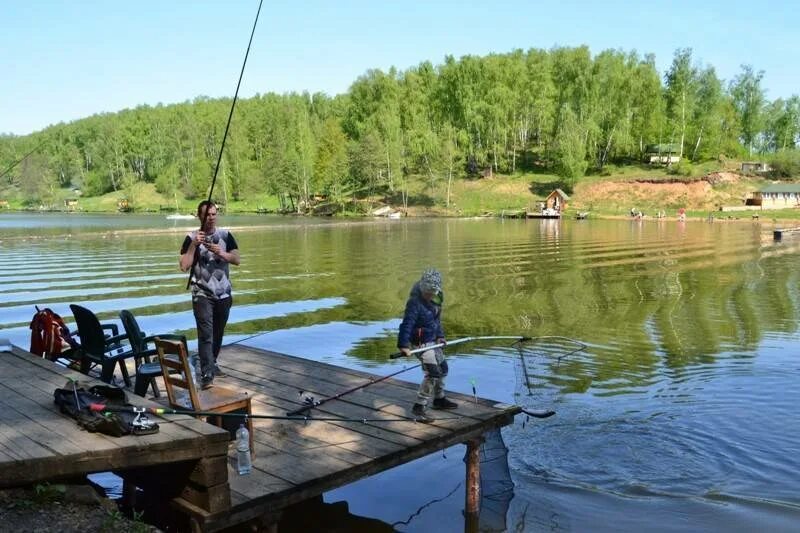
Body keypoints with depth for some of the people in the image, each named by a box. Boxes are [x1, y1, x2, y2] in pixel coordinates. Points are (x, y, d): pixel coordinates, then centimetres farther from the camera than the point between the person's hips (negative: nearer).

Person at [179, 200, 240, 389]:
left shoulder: (225, 235, 4)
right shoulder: (192, 238, -4)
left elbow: (237, 259, -3)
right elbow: (184, 266, -11)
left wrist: (221, 253, -19)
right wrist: (194, 245, -20)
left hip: (224, 294, 4)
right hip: (202, 294, -3)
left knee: (218, 333, 14)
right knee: (206, 334, -13)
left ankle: (212, 364, 32)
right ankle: (207, 374, -16)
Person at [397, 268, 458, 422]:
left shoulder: (433, 300, 6)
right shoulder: (415, 302, -23)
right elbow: (406, 324, -30)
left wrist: (440, 336, 4)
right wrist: (404, 345, -38)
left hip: (433, 341, 10)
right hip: (421, 343, -10)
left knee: (442, 368, 22)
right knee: (432, 373, -18)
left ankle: (439, 399, 39)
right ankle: (419, 406, -11)